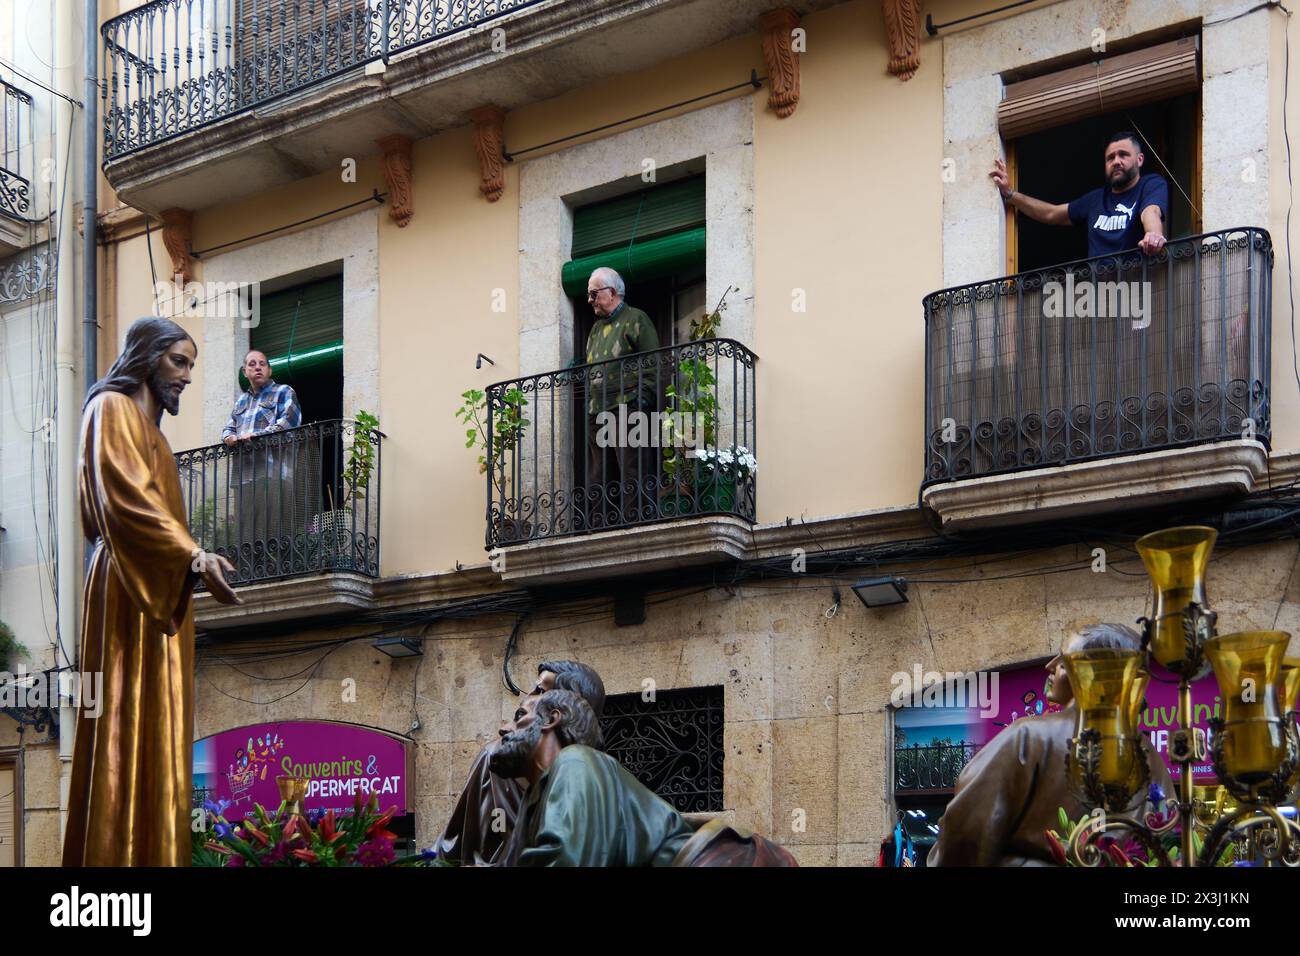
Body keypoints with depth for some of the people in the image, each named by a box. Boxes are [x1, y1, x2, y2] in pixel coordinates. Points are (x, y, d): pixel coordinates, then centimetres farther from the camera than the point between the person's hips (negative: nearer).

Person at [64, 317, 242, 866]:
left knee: (154, 733, 3)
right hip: (131, 594, -9)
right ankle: (119, 856, -16)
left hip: (157, 594, 9)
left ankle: (150, 855, 1)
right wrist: (194, 559, -27)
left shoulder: (144, 420, 24)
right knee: (130, 730, -13)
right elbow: (127, 501, -17)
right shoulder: (113, 408, -4)